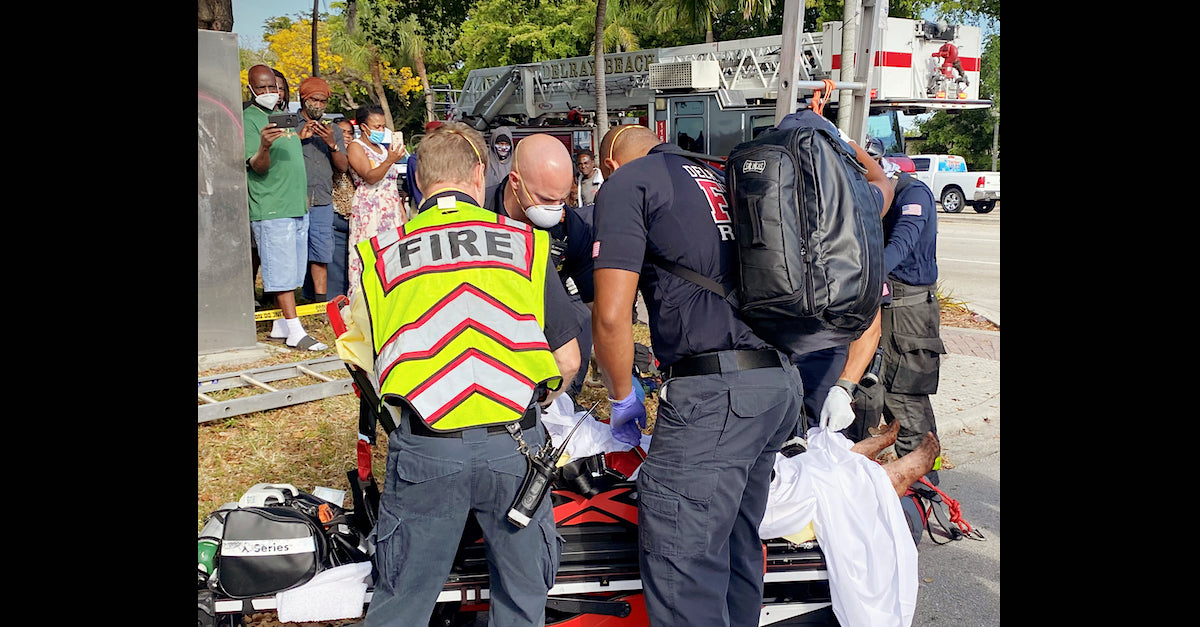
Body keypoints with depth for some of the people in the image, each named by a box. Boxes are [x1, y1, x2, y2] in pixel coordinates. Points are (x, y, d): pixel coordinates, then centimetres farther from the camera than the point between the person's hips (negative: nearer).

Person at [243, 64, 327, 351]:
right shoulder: (249, 119, -8)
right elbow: (257, 167, -20)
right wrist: (264, 147, -37)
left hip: (298, 206, 9)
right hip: (271, 209, -9)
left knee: (293, 270, 11)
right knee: (282, 269, -9)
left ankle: (281, 325, 18)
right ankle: (295, 332, -10)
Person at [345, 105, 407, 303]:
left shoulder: (383, 149, 20)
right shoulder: (355, 147, -1)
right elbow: (370, 177, -16)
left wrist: (402, 210, 19)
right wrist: (390, 160, -30)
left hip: (390, 211, 7)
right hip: (368, 212, -7)